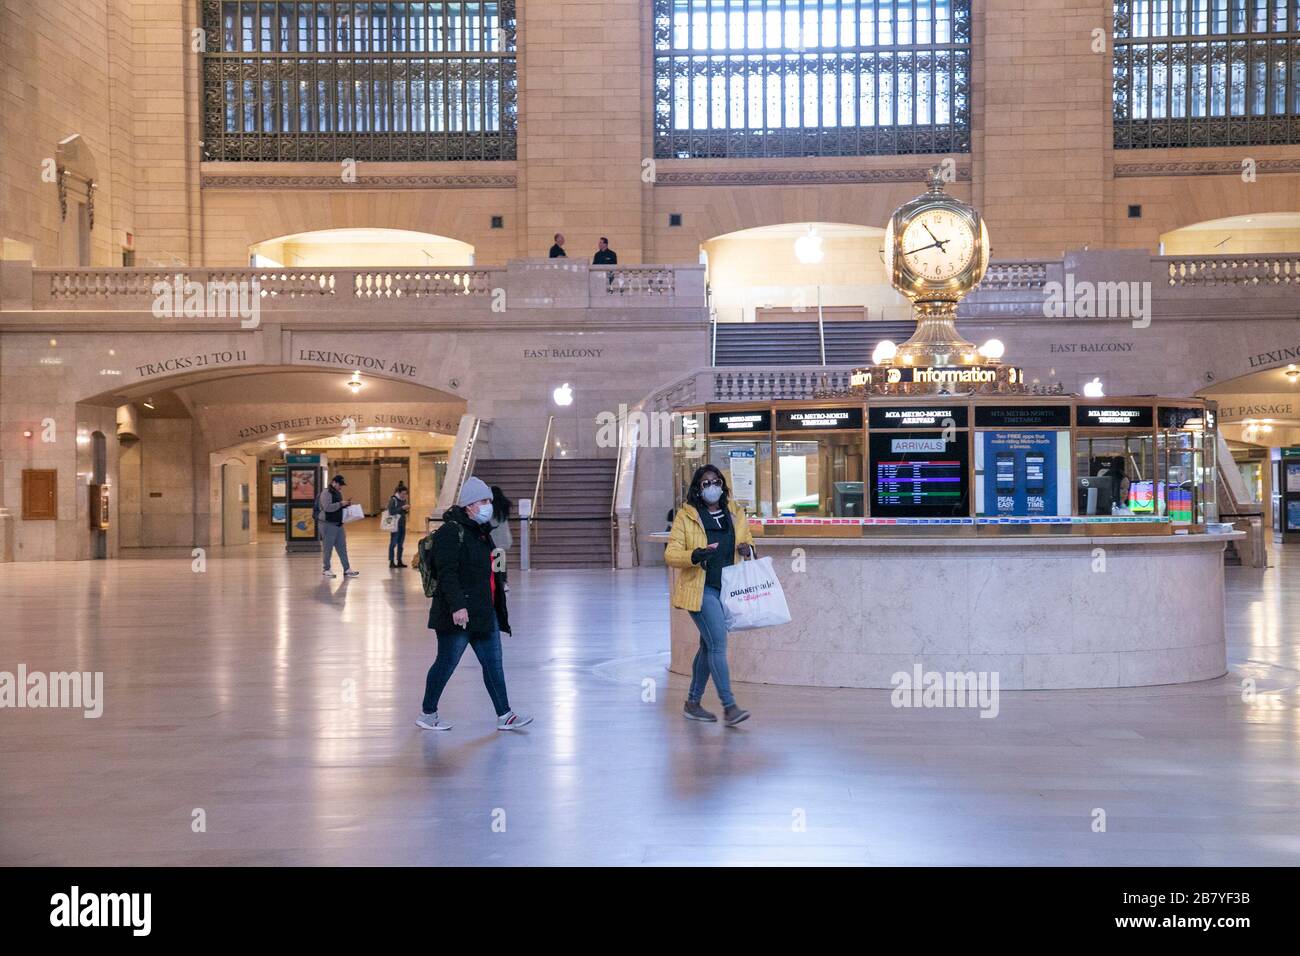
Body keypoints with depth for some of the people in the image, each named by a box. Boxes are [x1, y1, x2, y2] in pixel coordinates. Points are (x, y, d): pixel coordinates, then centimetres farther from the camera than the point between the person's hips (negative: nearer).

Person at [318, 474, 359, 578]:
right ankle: (326, 570, 10)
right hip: (328, 524, -9)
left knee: (342, 548, 7)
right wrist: (341, 503, -22)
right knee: (328, 548, 0)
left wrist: (346, 504, 10)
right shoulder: (326, 493, -12)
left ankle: (347, 569, 9)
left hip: (338, 524, 9)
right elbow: (327, 507, -25)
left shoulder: (338, 493, 16)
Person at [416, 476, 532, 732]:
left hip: (485, 613, 9)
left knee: (493, 664, 8)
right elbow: (447, 574, -21)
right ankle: (427, 714, 18)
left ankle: (504, 716, 13)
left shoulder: (481, 531, 16)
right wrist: (457, 606, -28)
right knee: (446, 664, 3)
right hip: (458, 616, -9)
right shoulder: (451, 531, -14)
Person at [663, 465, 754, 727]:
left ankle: (693, 703, 26)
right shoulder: (686, 516, -5)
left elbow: (747, 540, 21)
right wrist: (695, 556, -25)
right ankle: (729, 707, -13)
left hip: (727, 590, 6)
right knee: (718, 643, -14)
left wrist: (748, 549, -4)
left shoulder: (735, 513, 8)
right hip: (700, 589, -6)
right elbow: (670, 554, -7)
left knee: (709, 646, 14)